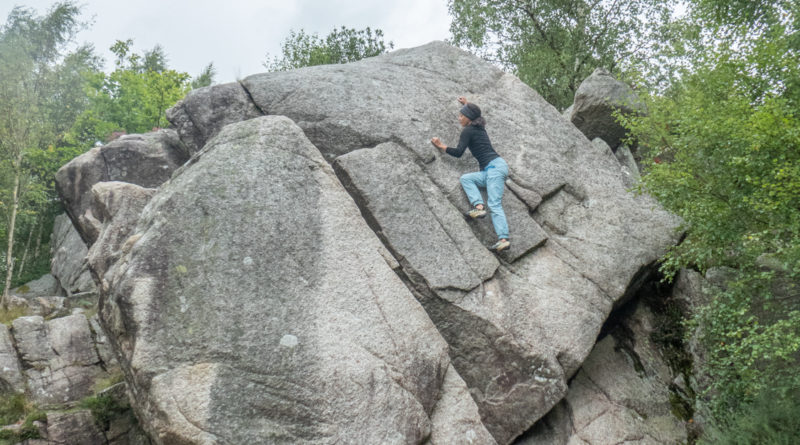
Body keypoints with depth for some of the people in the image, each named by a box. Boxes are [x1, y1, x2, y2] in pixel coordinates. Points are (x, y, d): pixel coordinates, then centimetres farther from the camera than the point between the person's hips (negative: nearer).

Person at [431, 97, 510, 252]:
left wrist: (441, 146, 3)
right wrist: (467, 104, 59)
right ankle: (479, 206, -17)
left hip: (495, 166, -9)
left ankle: (503, 239, -28)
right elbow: (475, 114, 48)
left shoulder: (468, 131, -2)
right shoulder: (479, 128, 23)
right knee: (465, 178, 0)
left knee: (494, 205, -17)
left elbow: (458, 152, -8)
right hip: (491, 170, 9)